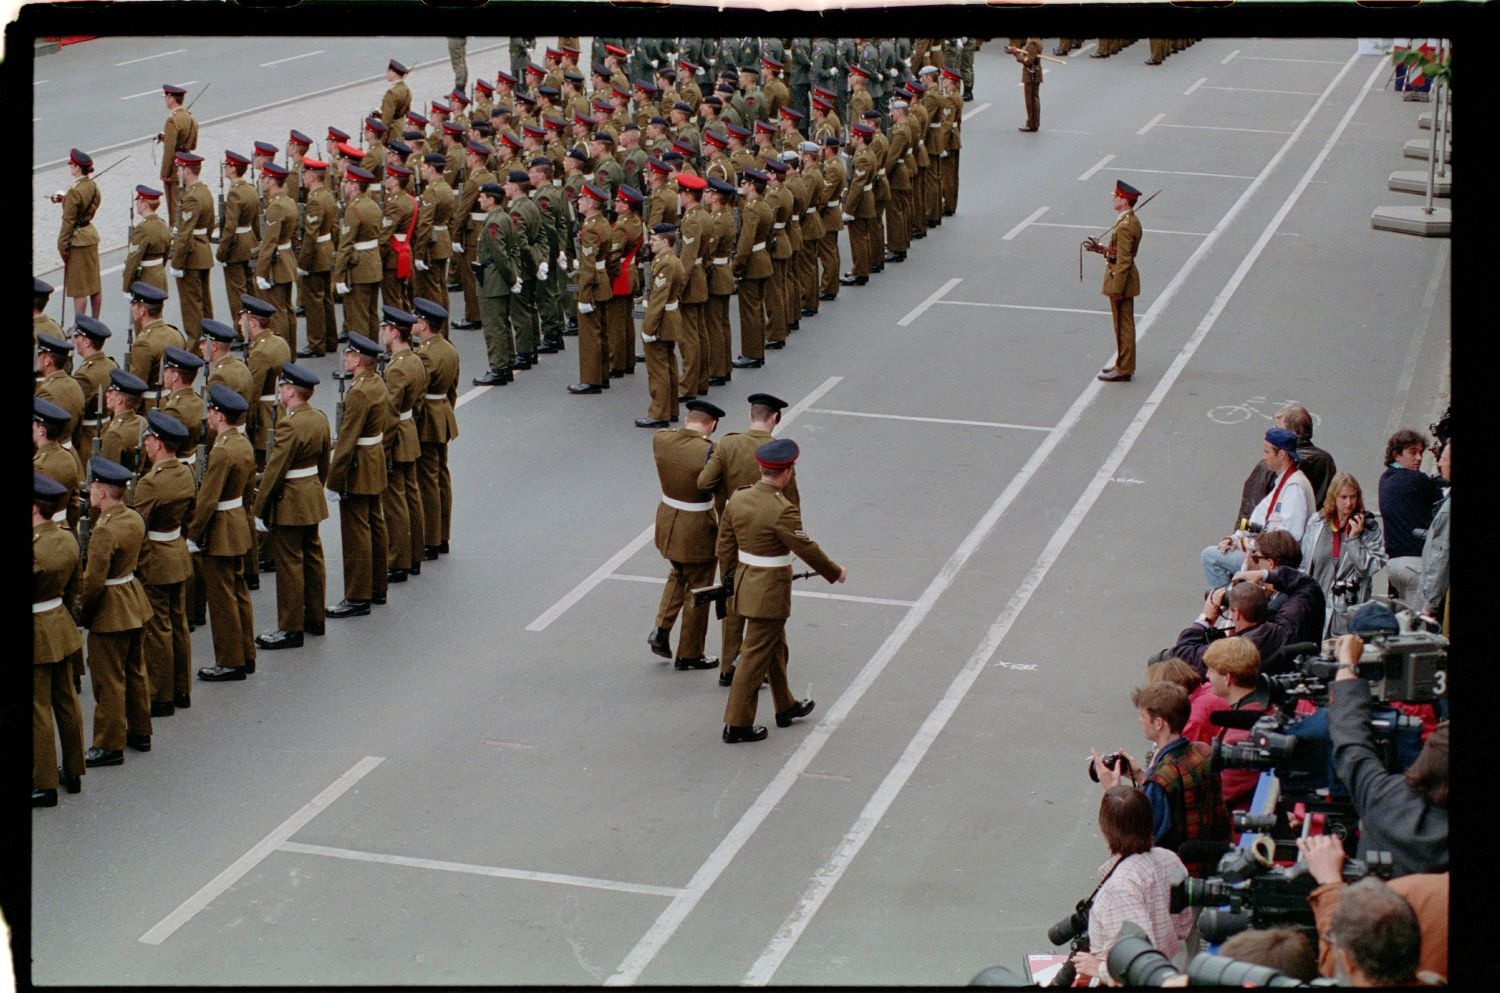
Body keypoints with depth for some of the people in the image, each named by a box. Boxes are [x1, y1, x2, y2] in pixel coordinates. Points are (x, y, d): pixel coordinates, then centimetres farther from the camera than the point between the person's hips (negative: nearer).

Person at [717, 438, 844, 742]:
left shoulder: (737, 499, -2)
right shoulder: (782, 511, -25)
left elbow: (725, 545, 7)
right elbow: (806, 549, -16)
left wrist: (729, 581, 19)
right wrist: (835, 572, 0)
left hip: (745, 585, 8)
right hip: (770, 593, -8)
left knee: (776, 646, 24)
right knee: (757, 656, 2)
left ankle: (786, 707, 40)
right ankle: (737, 724, 9)